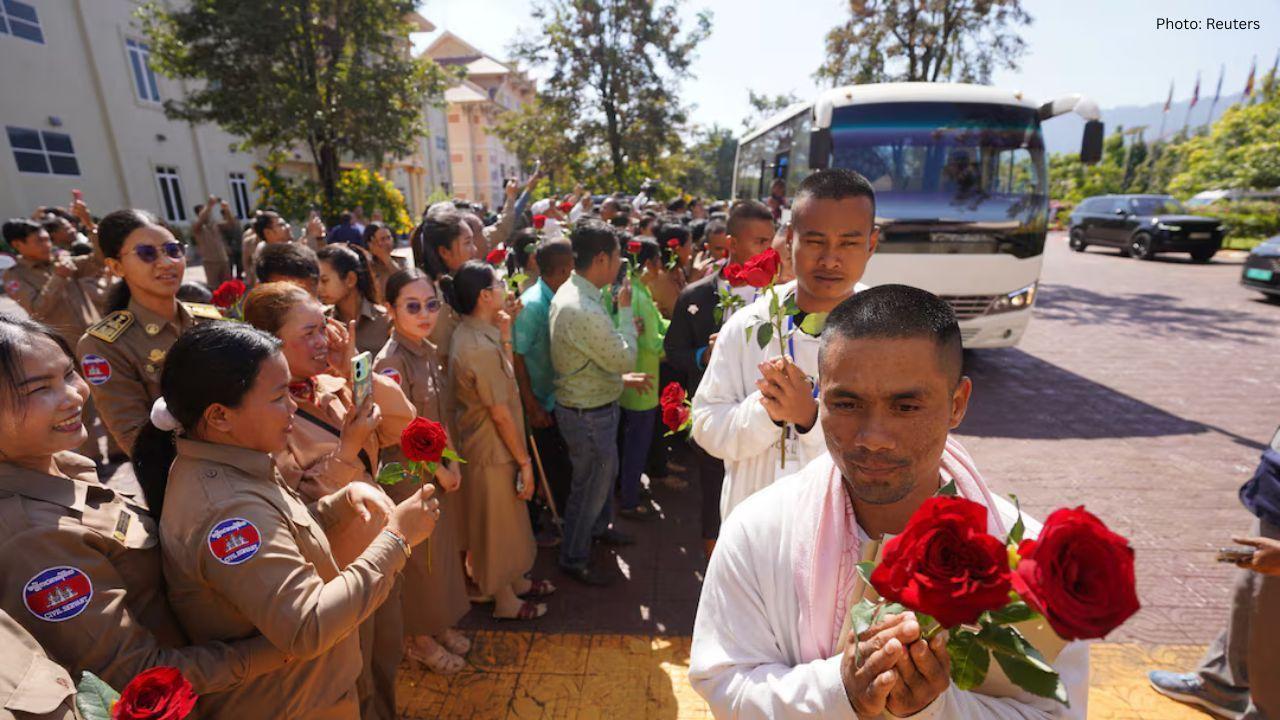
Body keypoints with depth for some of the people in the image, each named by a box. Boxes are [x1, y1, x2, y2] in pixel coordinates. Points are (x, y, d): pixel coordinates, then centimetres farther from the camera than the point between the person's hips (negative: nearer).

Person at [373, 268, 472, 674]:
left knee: (443, 548, 19)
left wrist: (452, 463, -2)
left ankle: (439, 625, 41)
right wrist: (440, 471, -11)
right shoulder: (390, 362, -21)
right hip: (410, 475, -7)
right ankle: (419, 639, 33)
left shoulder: (429, 352, 2)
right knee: (422, 558, 10)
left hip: (441, 471, 7)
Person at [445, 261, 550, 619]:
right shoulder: (481, 347, -29)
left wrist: (505, 337, -2)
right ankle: (505, 601, 34)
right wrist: (524, 461, -15)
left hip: (480, 442, 9)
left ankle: (515, 580, 46)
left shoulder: (470, 334, 1)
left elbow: (505, 381, 7)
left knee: (506, 520, 25)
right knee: (499, 525, 11)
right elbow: (500, 414, -24)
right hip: (493, 450, -9)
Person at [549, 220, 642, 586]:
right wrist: (625, 309, -13)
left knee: (605, 471, 29)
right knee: (590, 484, 10)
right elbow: (626, 359, -21)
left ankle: (599, 526, 53)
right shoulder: (584, 311, -32)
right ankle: (574, 559, 32)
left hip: (595, 403, 10)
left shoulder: (569, 291, 1)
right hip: (589, 415, -10)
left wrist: (621, 376, 10)